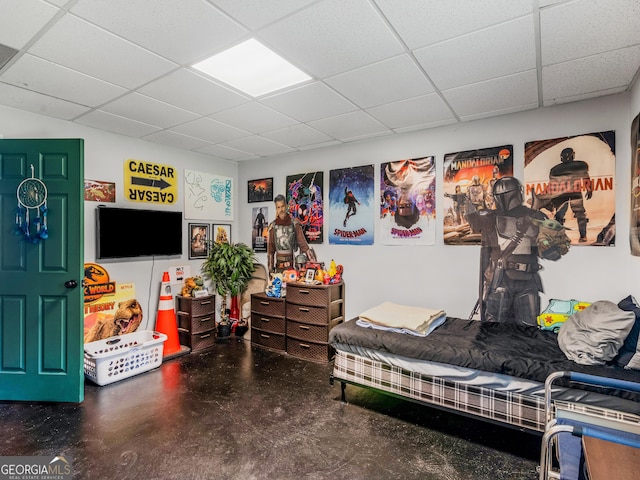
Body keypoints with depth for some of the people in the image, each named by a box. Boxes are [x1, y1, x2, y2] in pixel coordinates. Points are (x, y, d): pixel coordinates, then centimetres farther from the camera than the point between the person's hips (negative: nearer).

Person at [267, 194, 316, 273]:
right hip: (278, 264, 1)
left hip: (292, 263, -1)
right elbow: (270, 249, 6)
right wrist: (270, 269, 1)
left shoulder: (294, 223, -1)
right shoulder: (273, 226, 3)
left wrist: (313, 261, -16)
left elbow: (303, 243, -6)